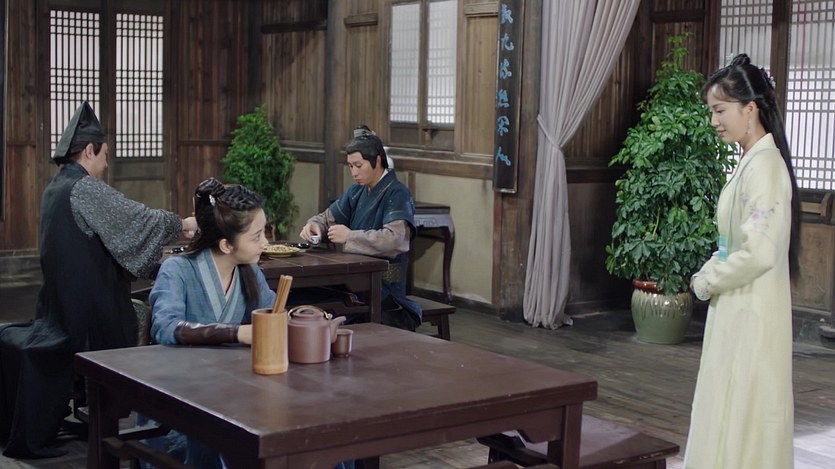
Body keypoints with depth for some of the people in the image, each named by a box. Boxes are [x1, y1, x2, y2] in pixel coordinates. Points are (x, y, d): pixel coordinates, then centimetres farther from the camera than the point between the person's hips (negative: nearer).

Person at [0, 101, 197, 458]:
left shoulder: (57, 187, 13)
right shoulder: (85, 188, -16)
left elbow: (116, 232, 18)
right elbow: (138, 219, -14)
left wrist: (171, 230, 18)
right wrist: (183, 225, 2)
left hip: (62, 296, 9)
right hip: (87, 301, -9)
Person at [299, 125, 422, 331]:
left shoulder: (397, 195, -10)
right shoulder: (357, 192, 13)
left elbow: (393, 240, -26)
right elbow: (327, 218, 22)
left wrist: (350, 236, -20)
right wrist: (314, 225, -1)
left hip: (385, 289, -7)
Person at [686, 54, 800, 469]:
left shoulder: (765, 166, -18)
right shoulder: (749, 163, 12)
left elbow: (759, 253, -23)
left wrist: (705, 282, -11)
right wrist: (708, 275, 4)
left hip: (752, 315, -9)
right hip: (737, 312, 9)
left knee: (742, 418, -2)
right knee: (730, 415, 15)